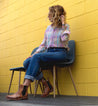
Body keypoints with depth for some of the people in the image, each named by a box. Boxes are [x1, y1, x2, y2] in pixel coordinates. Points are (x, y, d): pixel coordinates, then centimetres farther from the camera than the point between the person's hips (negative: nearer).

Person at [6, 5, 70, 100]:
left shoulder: (65, 26, 7)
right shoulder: (48, 28, 22)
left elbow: (64, 39, -13)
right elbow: (43, 44, 19)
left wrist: (63, 24, -5)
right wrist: (34, 54, 5)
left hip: (60, 53, -6)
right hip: (49, 52, 6)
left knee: (37, 57, -34)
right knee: (27, 62, -21)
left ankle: (23, 91, -40)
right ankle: (47, 86, -14)